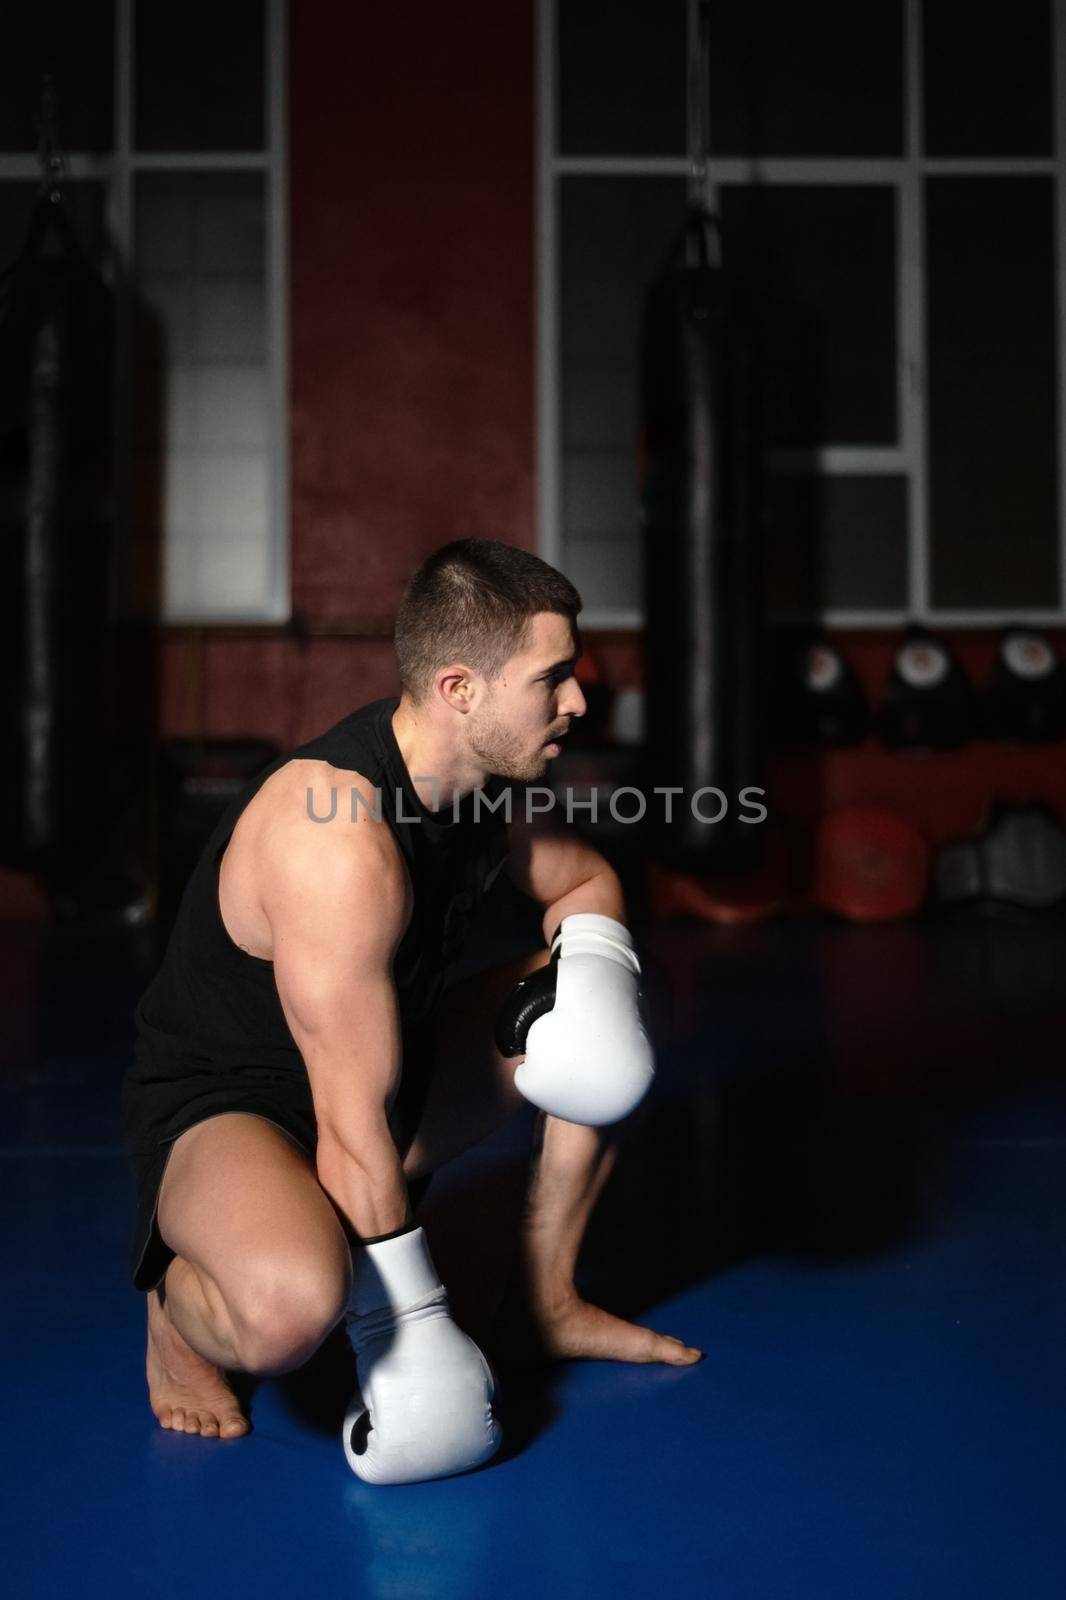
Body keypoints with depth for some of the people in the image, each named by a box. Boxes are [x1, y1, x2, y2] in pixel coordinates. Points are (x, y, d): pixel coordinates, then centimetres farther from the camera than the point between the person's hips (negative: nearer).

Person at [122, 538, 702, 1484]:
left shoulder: (482, 776, -5)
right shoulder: (339, 844, -33)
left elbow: (586, 879, 16)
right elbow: (353, 1122, -31)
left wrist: (590, 971, -7)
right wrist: (411, 1334, -26)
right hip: (221, 1106, -9)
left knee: (607, 1033, 6)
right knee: (294, 1305, -39)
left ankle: (552, 1303, 18)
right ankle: (180, 1303, -2)